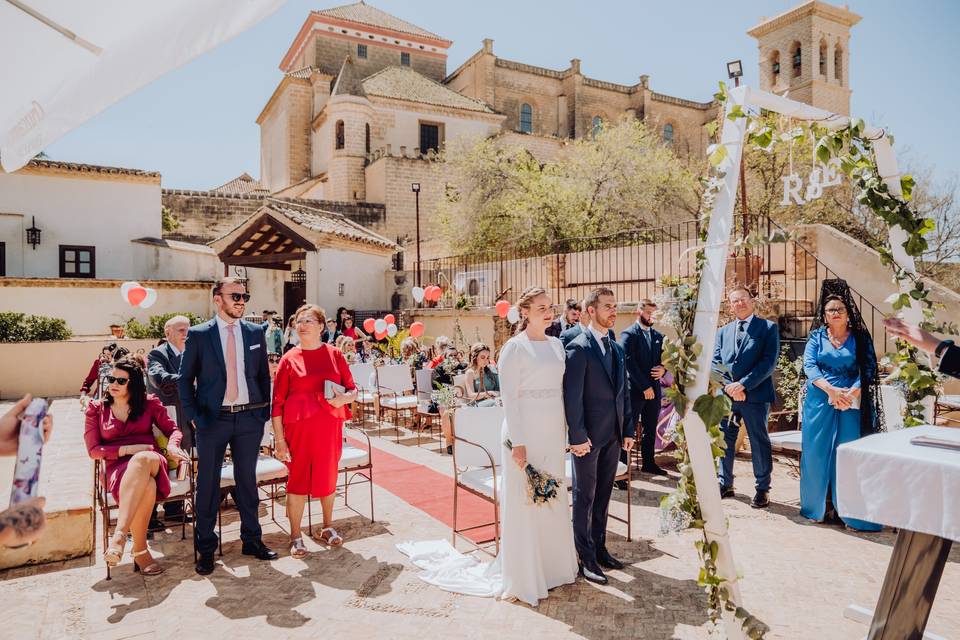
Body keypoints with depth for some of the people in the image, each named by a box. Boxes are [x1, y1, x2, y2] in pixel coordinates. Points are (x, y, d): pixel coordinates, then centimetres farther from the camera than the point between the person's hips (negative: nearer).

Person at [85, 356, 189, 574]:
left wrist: (172, 445, -13)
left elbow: (173, 429, 12)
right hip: (117, 468, 0)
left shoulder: (150, 403, 15)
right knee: (147, 486, -39)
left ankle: (119, 536, -46)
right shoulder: (96, 409, 15)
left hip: (151, 463, 0)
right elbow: (93, 450, 8)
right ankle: (140, 551, -29)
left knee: (142, 460, -42)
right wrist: (128, 449, -8)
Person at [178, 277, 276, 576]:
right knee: (208, 484, 7)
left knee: (247, 480, 13)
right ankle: (206, 548, 21)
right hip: (212, 419, -2)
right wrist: (194, 416, -6)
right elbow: (185, 378, 1)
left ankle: (252, 540, 27)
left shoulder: (255, 332, 5)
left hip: (249, 418, 2)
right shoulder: (198, 334, -2)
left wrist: (264, 411, 4)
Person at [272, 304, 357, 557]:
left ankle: (327, 527, 35)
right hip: (298, 425, -2)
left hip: (329, 425, 2)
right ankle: (295, 536, 21)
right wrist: (278, 438, -5)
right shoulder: (289, 358, 0)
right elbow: (277, 401, -1)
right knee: (298, 478, 5)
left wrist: (344, 398, -16)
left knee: (328, 476, 13)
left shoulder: (334, 355, 4)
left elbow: (352, 389, 7)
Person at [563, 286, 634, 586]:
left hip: (613, 434, 7)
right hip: (589, 435, -7)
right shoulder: (578, 347, -13)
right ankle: (586, 558, 18)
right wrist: (578, 436, -17)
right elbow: (572, 396, -16)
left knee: (603, 495, 17)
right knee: (585, 497, 6)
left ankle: (599, 547, 32)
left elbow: (623, 392, 14)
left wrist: (628, 430, 10)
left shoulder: (616, 348, 11)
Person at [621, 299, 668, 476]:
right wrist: (645, 387, -15)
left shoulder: (658, 336, 13)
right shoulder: (628, 334, -7)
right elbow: (629, 362, -14)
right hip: (635, 389, -6)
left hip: (653, 389, 6)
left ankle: (648, 462, 25)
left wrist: (663, 369, -5)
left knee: (650, 429, 14)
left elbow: (664, 358, 19)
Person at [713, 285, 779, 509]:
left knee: (759, 442, 4)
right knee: (725, 441, 11)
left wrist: (743, 385, -15)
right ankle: (725, 484, 24)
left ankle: (762, 489, 16)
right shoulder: (723, 332, 14)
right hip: (726, 395, 4)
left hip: (755, 395, -4)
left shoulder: (768, 328, 1)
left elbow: (769, 362, -9)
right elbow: (715, 363, 8)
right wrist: (729, 387, -8)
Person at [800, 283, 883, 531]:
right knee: (817, 453, 4)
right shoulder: (816, 336, 7)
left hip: (851, 405, -1)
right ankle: (816, 508, 16)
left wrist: (852, 394, -19)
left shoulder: (860, 338, 6)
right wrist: (831, 390, -19)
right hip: (819, 402, 1)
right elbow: (809, 366, -5)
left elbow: (868, 370, -3)